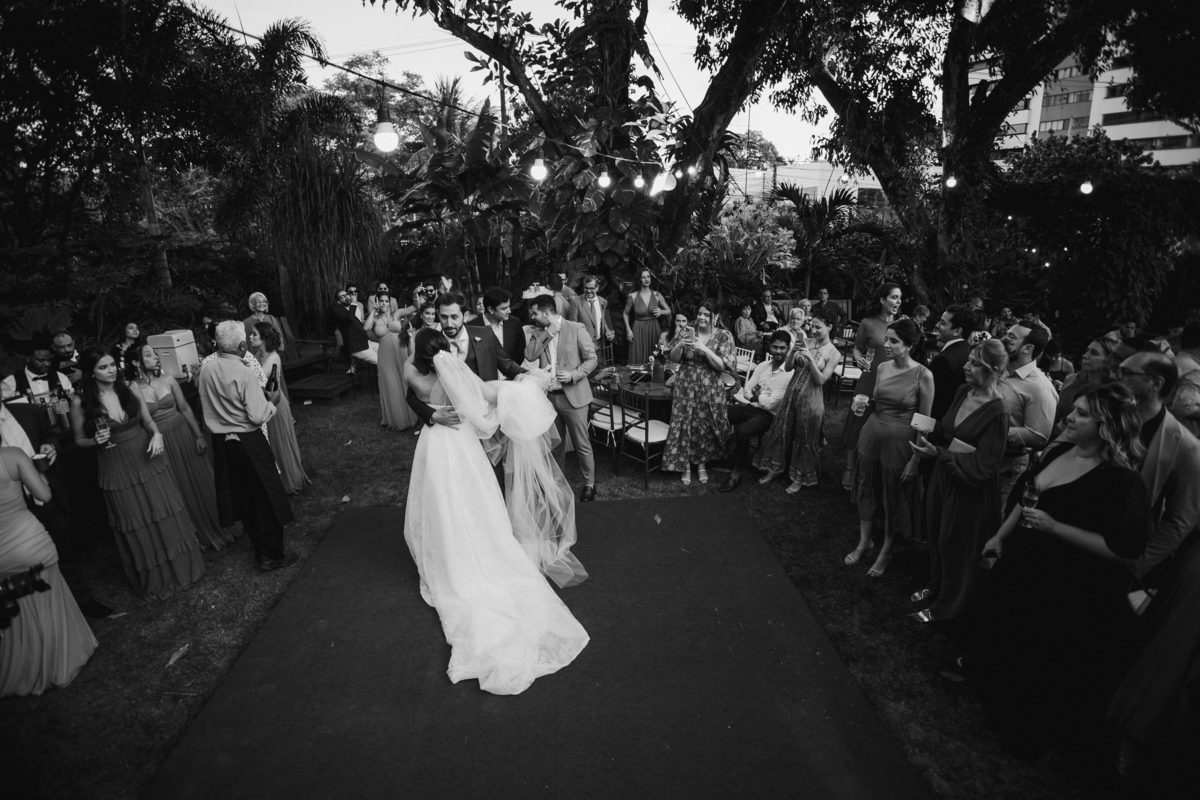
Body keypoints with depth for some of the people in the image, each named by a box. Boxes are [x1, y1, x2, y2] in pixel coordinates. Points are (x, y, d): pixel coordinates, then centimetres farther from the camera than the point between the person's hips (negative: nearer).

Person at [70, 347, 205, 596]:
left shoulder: (129, 390, -2)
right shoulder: (81, 402, -8)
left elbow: (148, 420, 8)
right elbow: (79, 440, 4)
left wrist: (156, 434, -12)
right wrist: (95, 441, -17)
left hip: (148, 461, 2)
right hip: (118, 472, -2)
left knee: (167, 517, 9)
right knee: (137, 529, 11)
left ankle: (182, 567, 28)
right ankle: (152, 579, 30)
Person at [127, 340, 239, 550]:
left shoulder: (168, 380, -1)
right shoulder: (132, 389, -10)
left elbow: (185, 408, 2)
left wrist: (199, 435, -1)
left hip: (183, 434, 3)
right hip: (160, 443, -2)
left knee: (200, 482, 11)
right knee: (180, 489, 10)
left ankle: (216, 527, 30)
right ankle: (197, 536, 27)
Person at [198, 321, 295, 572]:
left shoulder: (205, 371, 0)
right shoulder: (244, 374, -21)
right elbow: (258, 417, -22)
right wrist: (272, 401, -5)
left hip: (221, 442, 7)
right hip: (248, 442, -7)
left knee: (242, 496, 18)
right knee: (265, 497, 6)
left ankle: (259, 549, 33)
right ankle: (271, 555, 15)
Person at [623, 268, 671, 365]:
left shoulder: (657, 295, 0)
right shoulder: (633, 296, -5)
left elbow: (669, 311, 8)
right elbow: (626, 314, 8)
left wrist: (661, 311, -13)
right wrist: (628, 330, 0)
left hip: (654, 329, 2)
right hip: (639, 330, -2)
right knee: (638, 360, 0)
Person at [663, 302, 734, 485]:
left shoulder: (723, 336, -2)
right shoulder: (687, 332, 5)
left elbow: (722, 366, -10)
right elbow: (673, 358, 4)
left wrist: (704, 349, -21)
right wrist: (680, 344, -16)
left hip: (710, 389, -1)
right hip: (685, 386, 1)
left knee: (706, 426, 4)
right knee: (684, 424, -2)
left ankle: (702, 463, 26)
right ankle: (685, 465, 14)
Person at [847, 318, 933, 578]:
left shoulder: (923, 375, -15)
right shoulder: (883, 368, 1)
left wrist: (915, 459, -12)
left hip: (899, 441, -5)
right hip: (872, 433, 5)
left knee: (893, 498, 11)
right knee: (865, 488, 15)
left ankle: (886, 550, 32)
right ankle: (864, 541, 35)